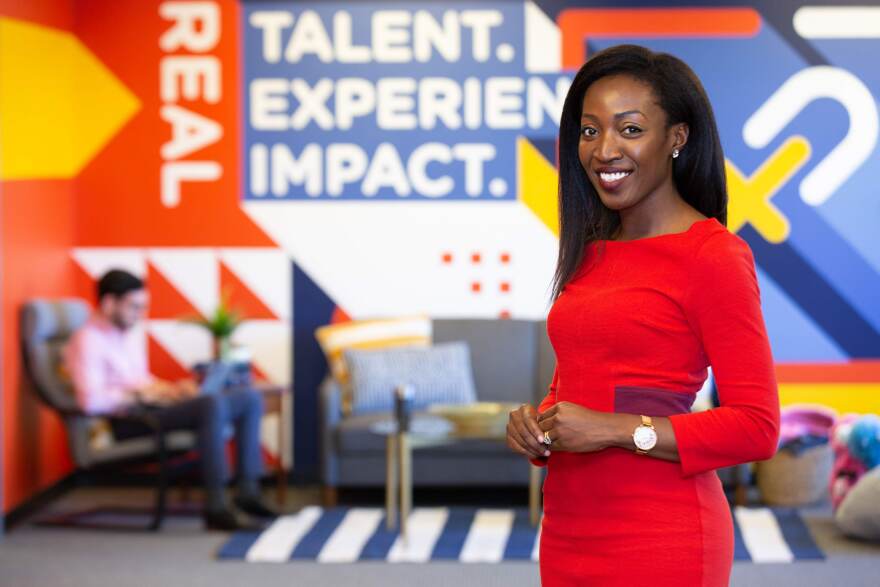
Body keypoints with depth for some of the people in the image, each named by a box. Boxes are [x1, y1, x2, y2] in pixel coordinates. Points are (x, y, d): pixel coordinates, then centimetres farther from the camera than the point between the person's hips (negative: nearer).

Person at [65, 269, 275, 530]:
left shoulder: (131, 337, 20)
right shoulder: (87, 340, -10)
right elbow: (91, 401, -23)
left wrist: (173, 388, 7)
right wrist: (141, 394, -19)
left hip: (149, 409, 10)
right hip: (127, 422, -10)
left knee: (250, 398, 2)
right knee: (213, 404, -33)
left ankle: (248, 490, 0)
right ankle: (216, 508, -34)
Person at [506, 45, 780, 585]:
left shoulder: (715, 255, -10)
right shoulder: (590, 254, 10)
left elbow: (757, 427, -14)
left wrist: (616, 430, -18)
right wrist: (534, 424, 0)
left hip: (659, 538, -6)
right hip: (567, 533, 6)